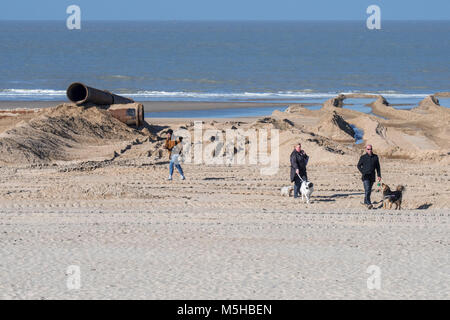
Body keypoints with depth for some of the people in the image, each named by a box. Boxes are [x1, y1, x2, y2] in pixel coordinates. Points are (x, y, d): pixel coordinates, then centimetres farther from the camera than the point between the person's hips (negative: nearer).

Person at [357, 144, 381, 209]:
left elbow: (377, 167, 12)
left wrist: (379, 175, 7)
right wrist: (363, 172, -4)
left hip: (372, 177, 4)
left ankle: (365, 201, 28)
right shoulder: (363, 157, -1)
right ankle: (368, 203, -22)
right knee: (367, 189, -17)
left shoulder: (375, 157, 6)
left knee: (369, 190, 11)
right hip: (365, 177, -4)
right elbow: (358, 166, 8)